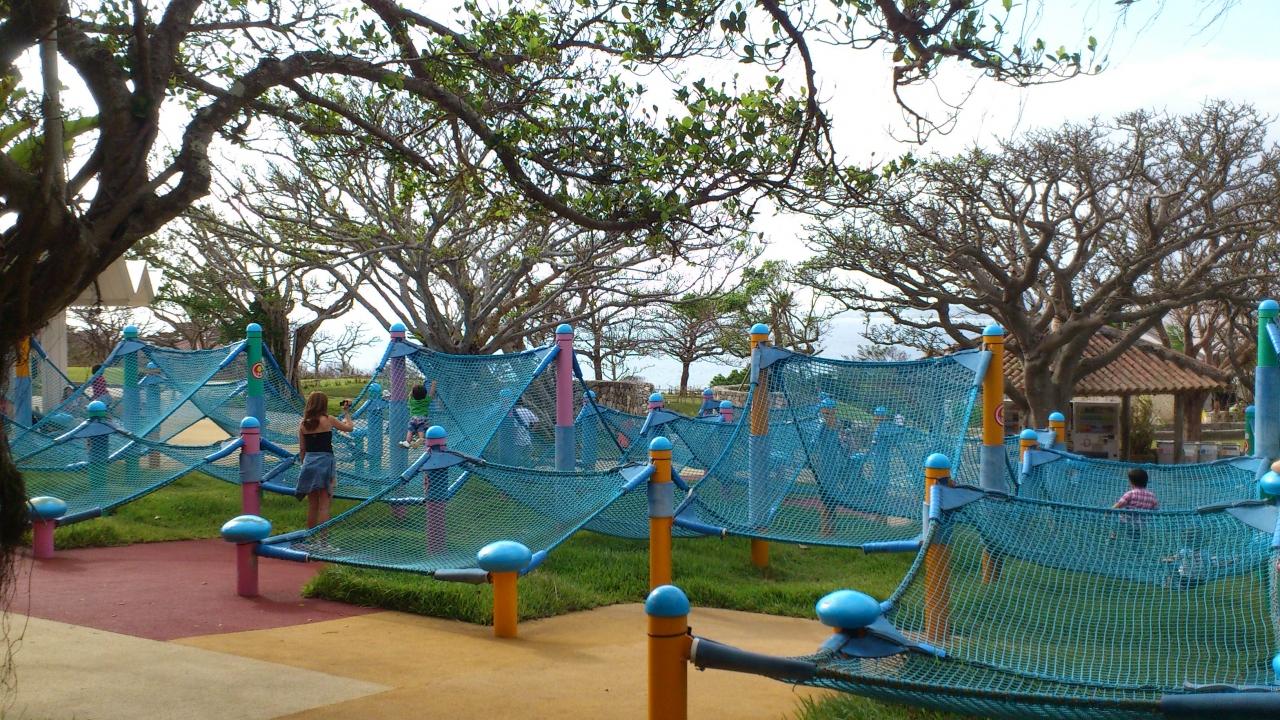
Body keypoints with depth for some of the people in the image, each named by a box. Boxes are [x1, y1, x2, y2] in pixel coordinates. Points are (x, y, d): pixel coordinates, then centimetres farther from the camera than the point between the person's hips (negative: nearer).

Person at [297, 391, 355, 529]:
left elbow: (302, 449, 9)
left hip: (308, 462, 4)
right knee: (324, 505, -1)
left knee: (312, 504, 14)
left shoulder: (303, 424, 4)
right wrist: (346, 412, 22)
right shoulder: (328, 420, -6)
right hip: (325, 462, -4)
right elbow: (349, 427, 8)